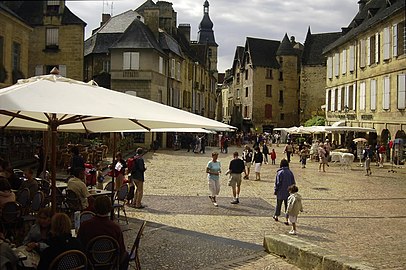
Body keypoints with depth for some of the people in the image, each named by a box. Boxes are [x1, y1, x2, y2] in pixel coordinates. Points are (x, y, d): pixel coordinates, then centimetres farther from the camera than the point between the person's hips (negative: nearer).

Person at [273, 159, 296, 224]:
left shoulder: (279, 172, -14)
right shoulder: (290, 172, -3)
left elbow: (277, 183, -12)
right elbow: (293, 183, 2)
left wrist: (275, 191, -1)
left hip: (280, 192, -2)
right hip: (288, 192, 2)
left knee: (278, 204, 16)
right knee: (287, 205, 7)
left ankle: (276, 216, 33)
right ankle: (287, 220, 6)